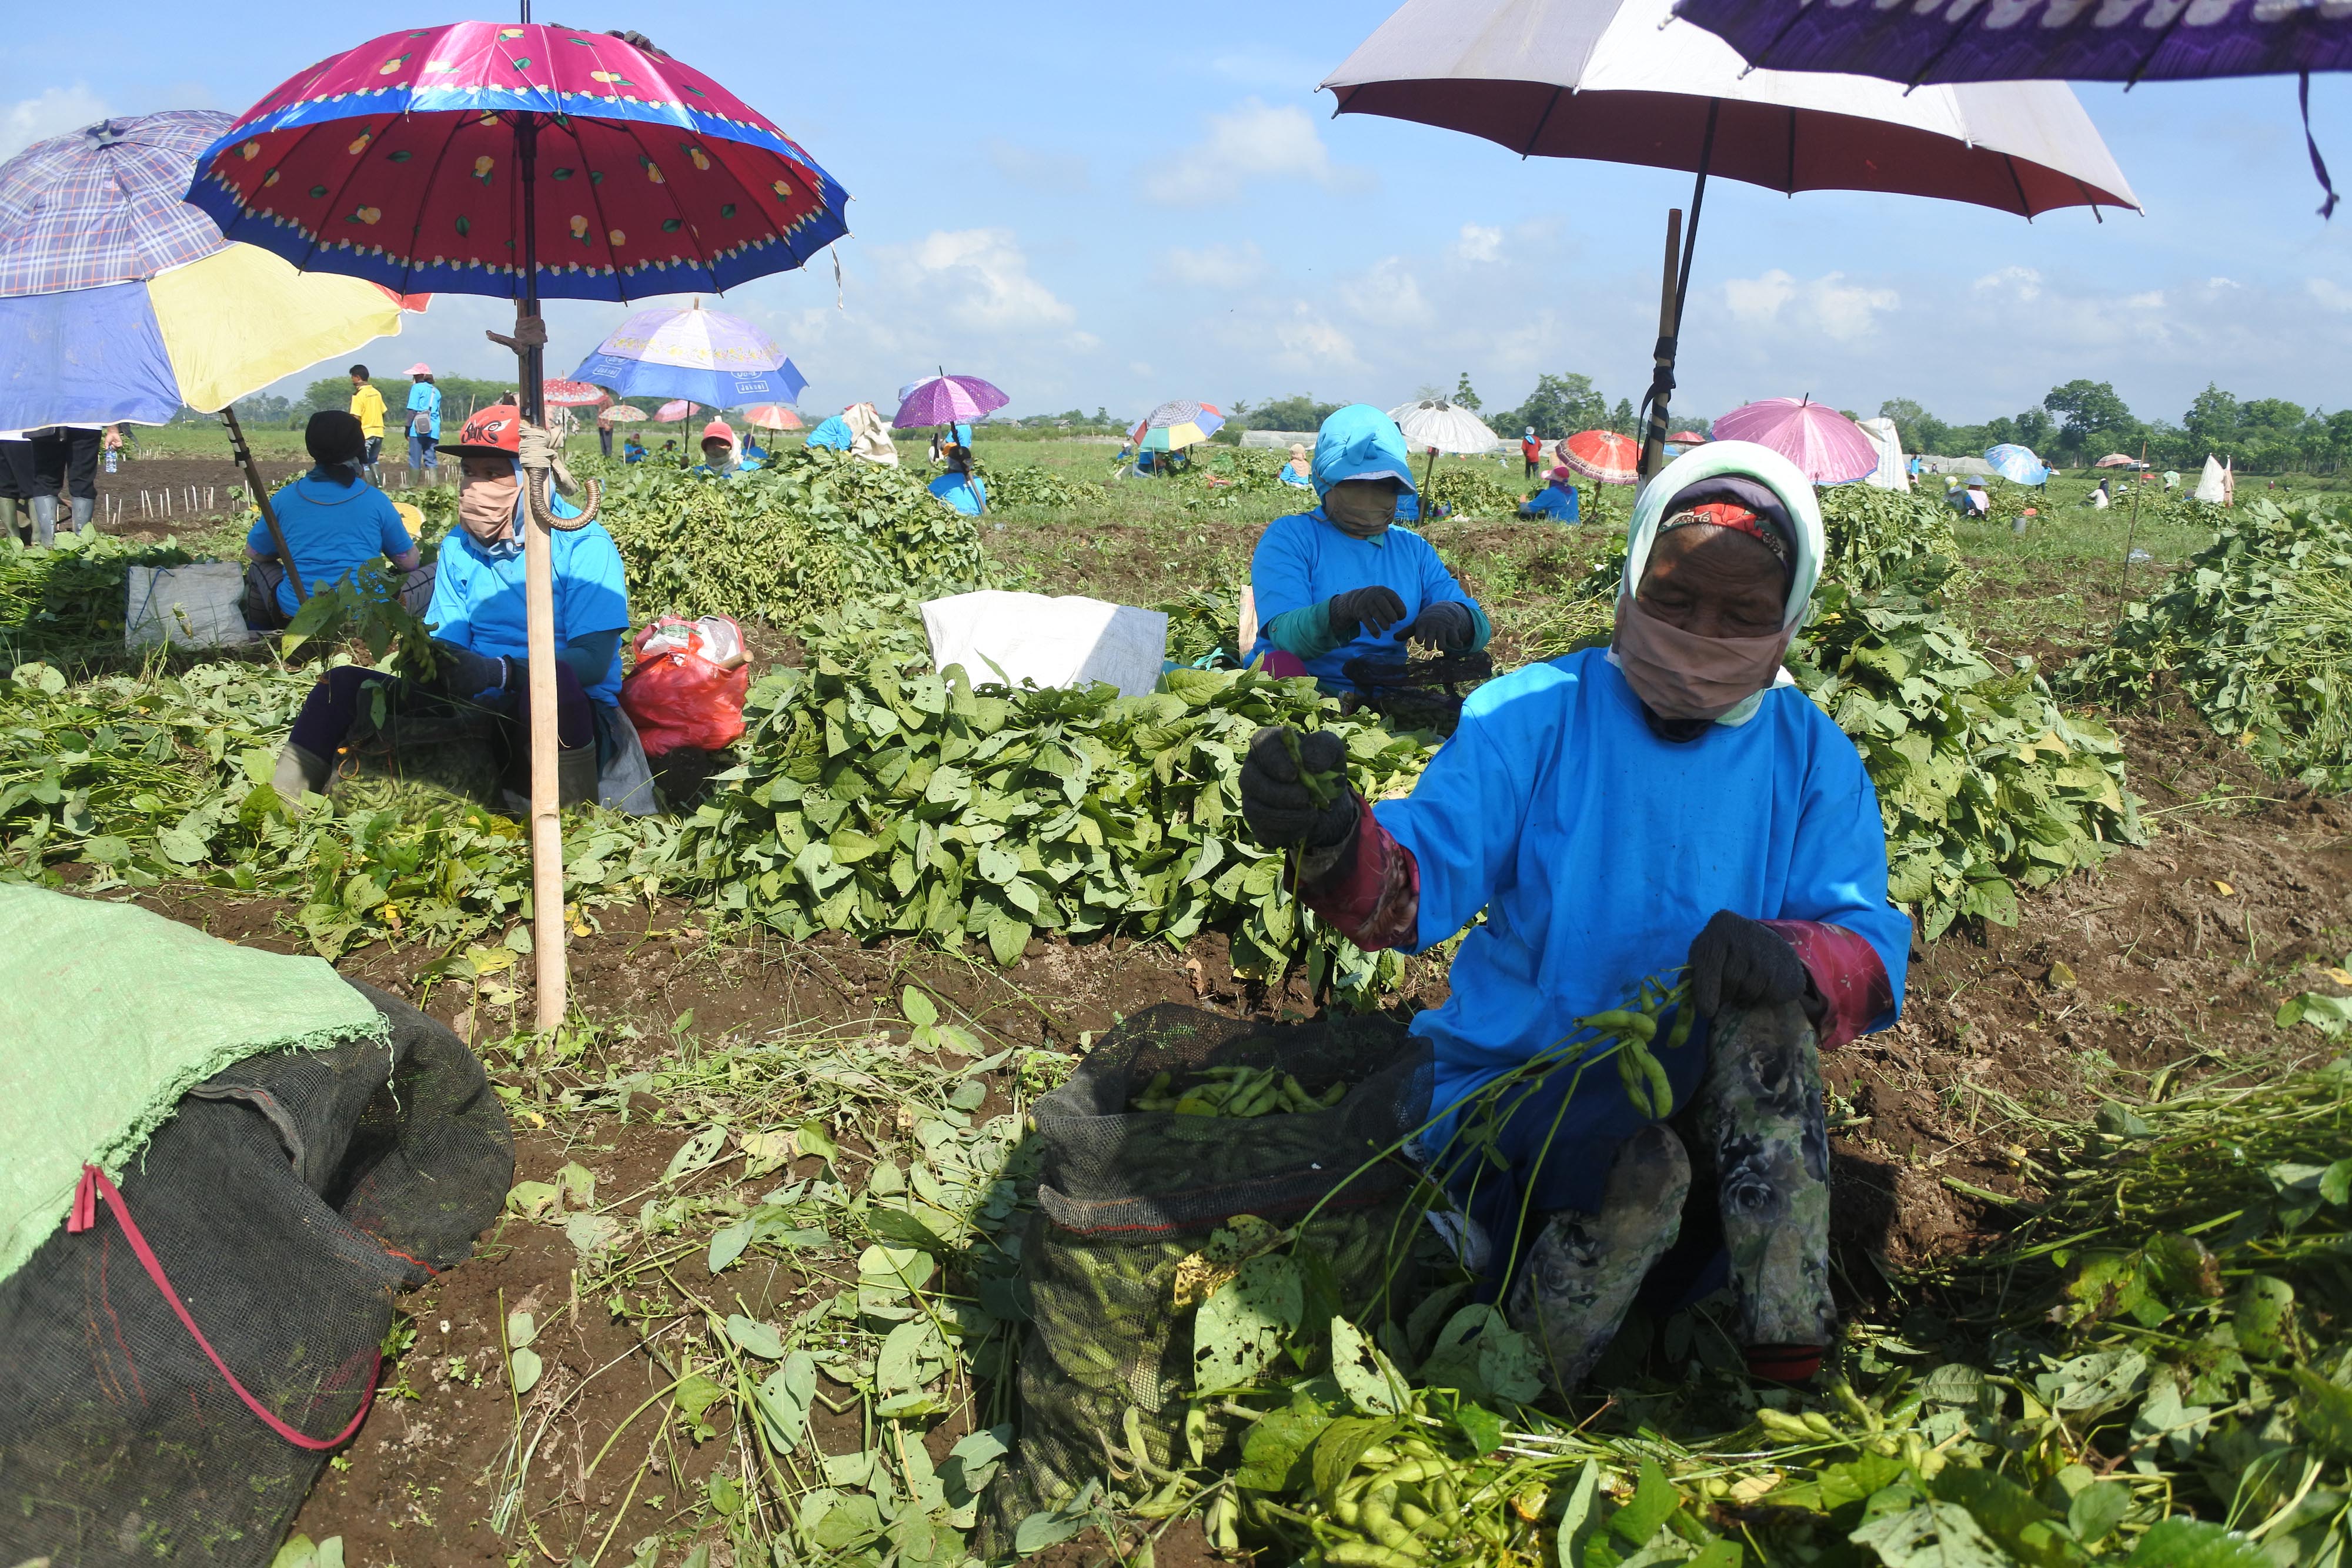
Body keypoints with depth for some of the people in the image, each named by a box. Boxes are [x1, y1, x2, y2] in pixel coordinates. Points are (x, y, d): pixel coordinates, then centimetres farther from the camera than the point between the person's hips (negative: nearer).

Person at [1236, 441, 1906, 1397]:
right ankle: (1522, 1366, -11)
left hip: (1706, 1087, 3)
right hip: (1517, 1079, -2)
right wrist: (1335, 845, -39)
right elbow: (1424, 873, -15)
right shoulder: (1533, 715, -2)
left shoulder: (1812, 760, 6)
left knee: (1765, 1013, -30)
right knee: (1637, 1159, -36)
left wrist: (1785, 961, -29)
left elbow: (1870, 953, -4)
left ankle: (1789, 1333, -25)